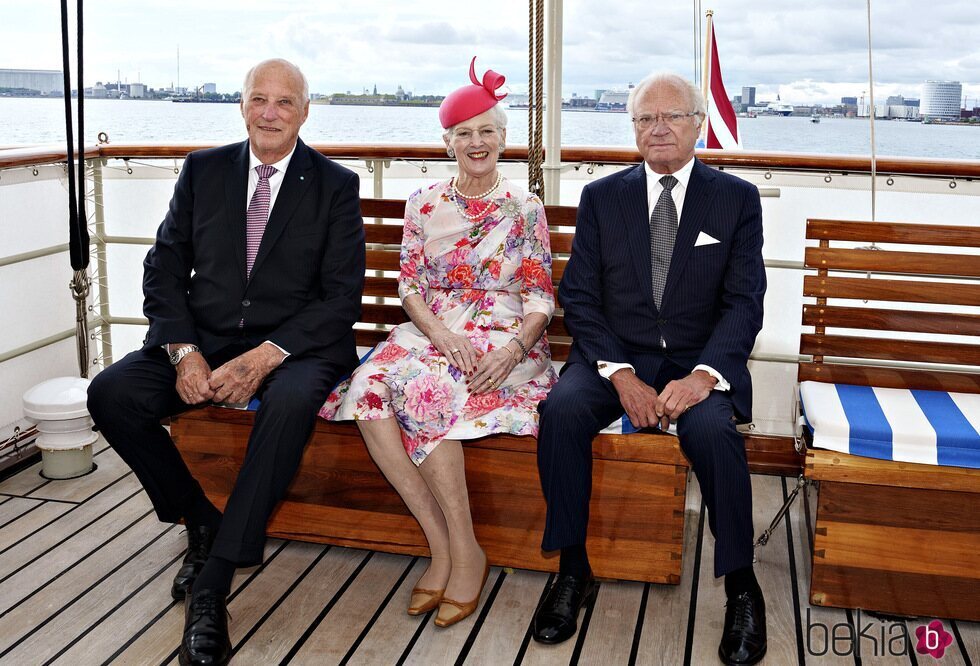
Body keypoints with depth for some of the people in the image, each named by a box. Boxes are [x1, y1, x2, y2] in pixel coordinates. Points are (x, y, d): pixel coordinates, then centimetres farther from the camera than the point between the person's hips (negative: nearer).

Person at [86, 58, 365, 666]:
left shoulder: (335, 185, 2)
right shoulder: (203, 170, 10)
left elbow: (343, 296, -5)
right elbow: (164, 269, 7)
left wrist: (267, 357, -19)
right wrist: (183, 353, -11)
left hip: (295, 344, -3)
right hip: (203, 339, 4)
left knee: (291, 402, -36)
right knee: (110, 394, -20)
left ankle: (212, 585, -27)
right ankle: (202, 521, 2)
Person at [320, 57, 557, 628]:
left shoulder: (526, 207, 6)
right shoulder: (425, 204, 12)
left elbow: (540, 295, 3)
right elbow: (410, 285, 7)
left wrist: (515, 349, -18)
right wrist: (442, 336, -13)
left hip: (503, 340, -3)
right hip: (432, 332, 3)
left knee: (424, 388, -35)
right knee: (367, 390, -30)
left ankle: (465, 551, -21)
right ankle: (442, 543, -23)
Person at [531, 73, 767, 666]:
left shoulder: (738, 199, 6)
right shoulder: (601, 198, 9)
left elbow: (745, 302, -2)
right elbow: (579, 297, 2)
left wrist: (703, 375, -21)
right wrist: (620, 375, -15)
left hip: (699, 362, -1)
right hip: (615, 356, 2)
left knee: (712, 428, -32)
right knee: (562, 409, -28)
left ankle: (742, 586, -11)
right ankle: (574, 570, -13)